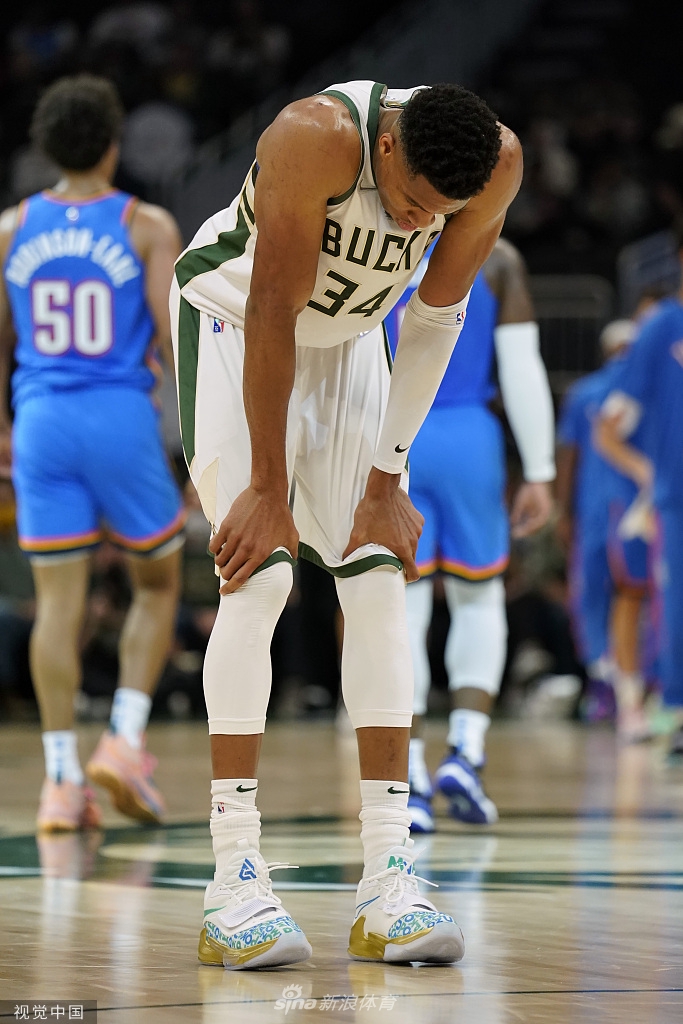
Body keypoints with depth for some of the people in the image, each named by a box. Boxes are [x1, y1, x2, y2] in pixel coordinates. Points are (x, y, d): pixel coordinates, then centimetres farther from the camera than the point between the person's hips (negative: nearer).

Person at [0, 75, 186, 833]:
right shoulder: (147, 227, -3)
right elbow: (173, 338, -8)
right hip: (122, 419, -2)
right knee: (156, 585, 15)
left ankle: (61, 779, 0)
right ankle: (125, 739, 0)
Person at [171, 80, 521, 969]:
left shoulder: (496, 164, -22)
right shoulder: (318, 137, -37)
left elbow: (437, 318, -11)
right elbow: (273, 314, -31)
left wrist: (388, 479, -10)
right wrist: (267, 490, -27)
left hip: (348, 335, 5)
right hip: (234, 319, -5)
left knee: (379, 577, -7)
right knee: (259, 572, -18)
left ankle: (388, 878, -10)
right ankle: (234, 879, -19)